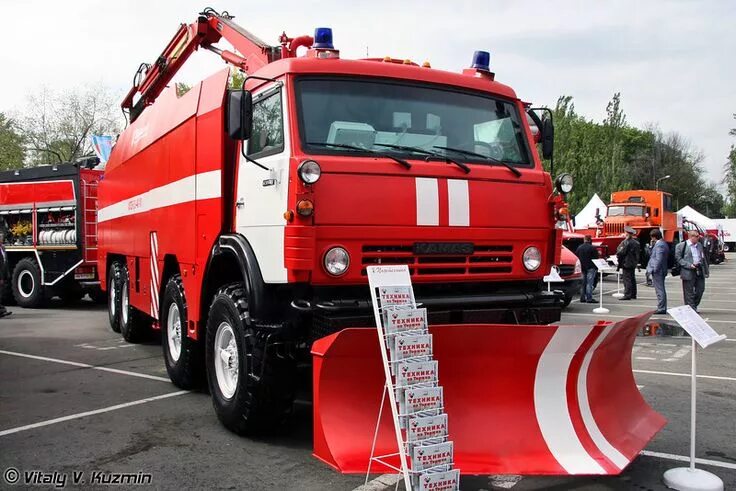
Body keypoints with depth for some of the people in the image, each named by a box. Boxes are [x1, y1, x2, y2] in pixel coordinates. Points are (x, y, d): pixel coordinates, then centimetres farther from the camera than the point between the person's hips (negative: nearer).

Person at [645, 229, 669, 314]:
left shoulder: (659, 245, -17)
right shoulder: (663, 244, 15)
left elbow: (659, 259, -21)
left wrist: (654, 270, -18)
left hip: (657, 271, -11)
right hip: (662, 271, 11)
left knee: (659, 290, -7)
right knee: (661, 290, 15)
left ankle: (661, 308, -5)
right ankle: (663, 308, 22)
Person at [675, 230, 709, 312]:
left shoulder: (699, 245, 15)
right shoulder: (681, 246, -5)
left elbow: (703, 258, 20)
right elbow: (678, 258, -8)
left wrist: (706, 270, 15)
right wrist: (689, 265, -18)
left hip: (700, 271, 6)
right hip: (688, 272, -6)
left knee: (700, 290, 8)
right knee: (689, 292, 0)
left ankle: (694, 306, 25)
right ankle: (691, 309, 7)